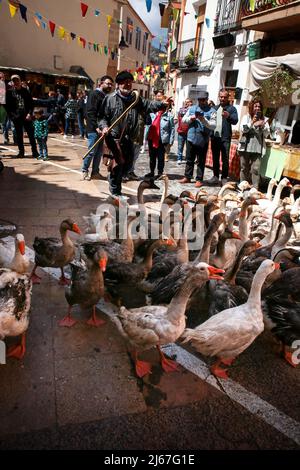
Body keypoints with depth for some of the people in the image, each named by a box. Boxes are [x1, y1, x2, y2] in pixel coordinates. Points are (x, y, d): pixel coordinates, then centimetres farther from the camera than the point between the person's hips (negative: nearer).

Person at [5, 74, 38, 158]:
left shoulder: (26, 91, 6)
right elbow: (7, 105, 5)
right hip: (16, 116, 1)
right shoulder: (9, 92, 6)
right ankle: (21, 151, 14)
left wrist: (30, 113, -8)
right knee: (19, 135, 6)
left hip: (26, 116, -1)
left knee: (31, 134, -2)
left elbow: (31, 103, 4)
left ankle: (34, 151, 2)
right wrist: (11, 115, -6)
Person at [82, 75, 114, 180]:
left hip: (101, 128, 7)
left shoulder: (106, 96, 16)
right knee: (92, 151, -4)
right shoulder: (95, 94, -7)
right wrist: (96, 126, -22)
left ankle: (95, 172, 16)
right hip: (93, 128, -7)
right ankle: (85, 171, 12)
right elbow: (90, 112, -15)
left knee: (99, 151, 8)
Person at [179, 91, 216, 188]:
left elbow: (213, 126, -10)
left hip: (203, 140, -3)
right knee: (189, 159, 12)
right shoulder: (192, 108, 10)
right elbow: (183, 120, 11)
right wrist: (190, 118, -9)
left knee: (201, 161, 4)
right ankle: (187, 177, 23)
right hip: (191, 138, 4)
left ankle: (199, 179, 11)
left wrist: (204, 120, -23)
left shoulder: (211, 111, -1)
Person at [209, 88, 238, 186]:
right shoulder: (215, 108, 17)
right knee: (215, 158, 10)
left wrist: (228, 116, -34)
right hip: (215, 137, 5)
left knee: (225, 159, -4)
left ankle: (224, 178, 2)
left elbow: (235, 120, -13)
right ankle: (215, 177, 19)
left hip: (225, 138, -5)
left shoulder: (232, 108, 0)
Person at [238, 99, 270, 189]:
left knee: (255, 169, -5)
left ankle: (255, 188, -5)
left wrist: (263, 126, -12)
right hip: (245, 147, 0)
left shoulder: (264, 119, 9)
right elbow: (243, 129, -6)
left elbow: (267, 133, 6)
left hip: (258, 148, 0)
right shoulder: (246, 117, 5)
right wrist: (252, 123, -17)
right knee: (244, 168, 7)